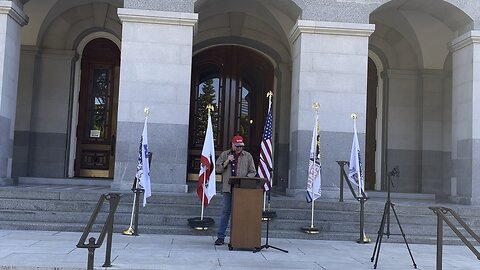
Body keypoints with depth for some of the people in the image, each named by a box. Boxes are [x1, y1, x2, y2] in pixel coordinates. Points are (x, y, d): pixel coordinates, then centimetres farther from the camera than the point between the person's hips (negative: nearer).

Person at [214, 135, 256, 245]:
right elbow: (217, 169, 6)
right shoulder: (225, 154, 11)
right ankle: (220, 236, 6)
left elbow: (252, 172, 9)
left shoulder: (248, 156, 10)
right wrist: (227, 161, -7)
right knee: (226, 211, 0)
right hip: (228, 188, 0)